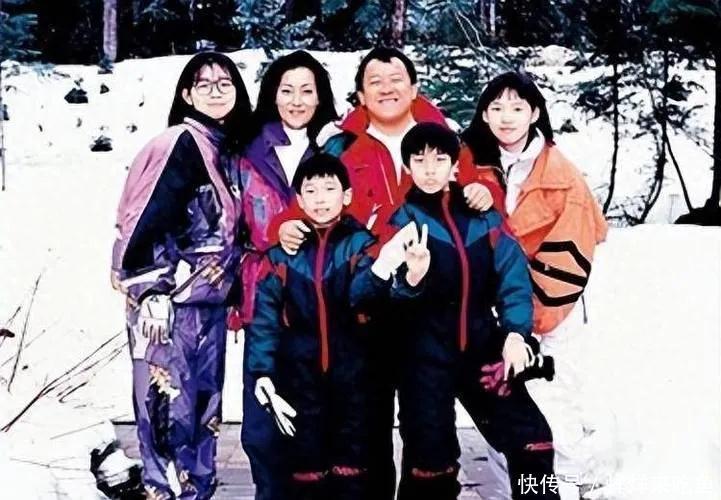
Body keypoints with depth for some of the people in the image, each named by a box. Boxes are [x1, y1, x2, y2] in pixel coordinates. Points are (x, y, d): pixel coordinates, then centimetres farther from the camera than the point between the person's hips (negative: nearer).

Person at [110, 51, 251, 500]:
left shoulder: (231, 149, 13)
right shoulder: (181, 143, -9)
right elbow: (148, 220, -16)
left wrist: (232, 293, 17)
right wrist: (151, 294, -20)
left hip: (209, 302, 8)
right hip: (169, 300, -8)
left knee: (205, 406, 13)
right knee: (170, 406, -5)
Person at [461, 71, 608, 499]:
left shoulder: (563, 176, -12)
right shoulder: (476, 168, 1)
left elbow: (569, 252, -13)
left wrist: (538, 312, -14)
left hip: (553, 306, -4)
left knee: (555, 393, -1)